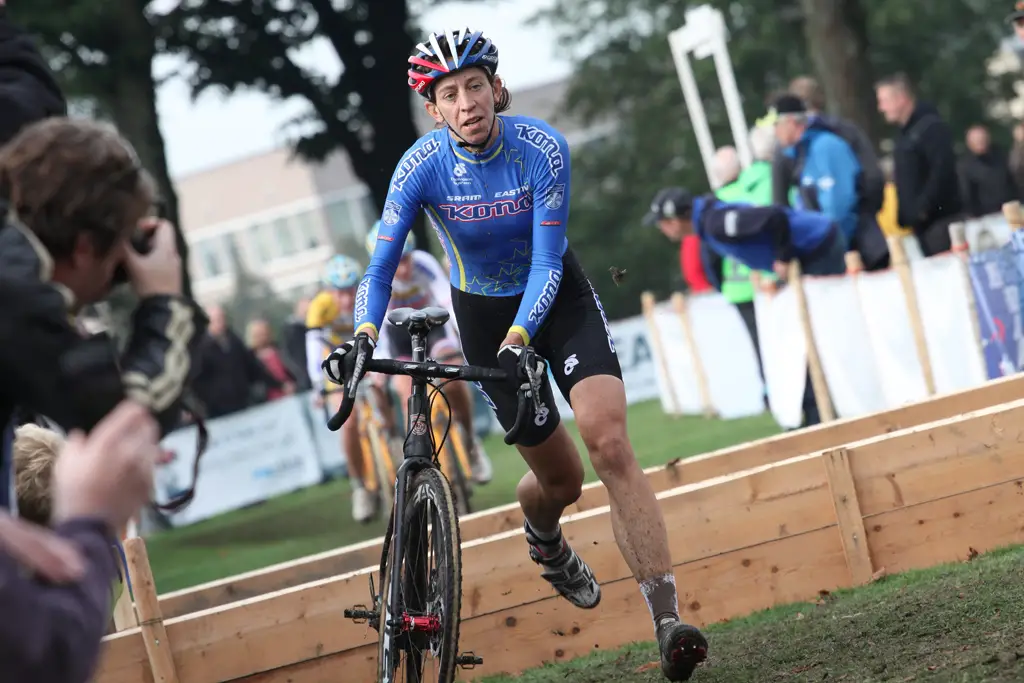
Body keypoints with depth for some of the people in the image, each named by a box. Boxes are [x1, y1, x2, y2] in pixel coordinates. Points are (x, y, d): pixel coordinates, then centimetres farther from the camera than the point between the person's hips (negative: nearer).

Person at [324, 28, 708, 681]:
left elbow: (546, 262, -24)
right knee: (561, 478, 4)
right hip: (485, 313, 1)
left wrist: (519, 337, -38)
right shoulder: (423, 167, -20)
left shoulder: (542, 147, -24)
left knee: (610, 442, -22)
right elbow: (381, 267, -19)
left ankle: (668, 620, -26)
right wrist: (365, 335, -37)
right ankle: (545, 539, 45)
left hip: (559, 296, -1)